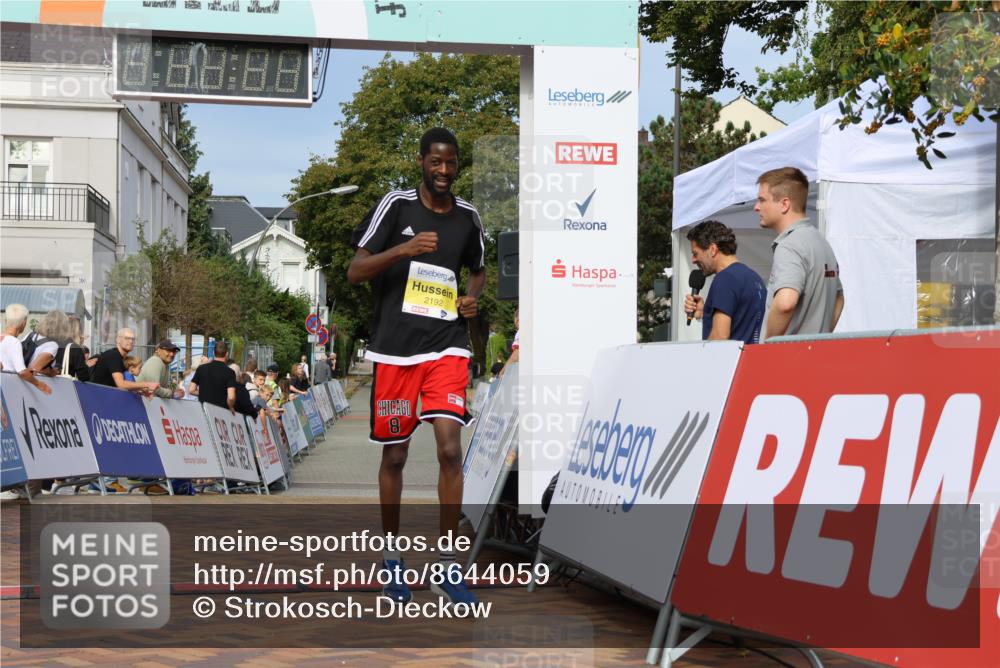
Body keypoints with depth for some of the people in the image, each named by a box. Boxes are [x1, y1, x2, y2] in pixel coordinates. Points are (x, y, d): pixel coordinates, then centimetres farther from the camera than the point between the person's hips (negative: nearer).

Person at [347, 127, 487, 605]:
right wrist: (403, 249, -21)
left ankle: (446, 566, -2)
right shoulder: (396, 205, -3)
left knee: (450, 449, -11)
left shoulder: (467, 217, 9)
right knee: (395, 455, 6)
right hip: (395, 347, -2)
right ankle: (392, 557, 25)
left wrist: (473, 297, 4)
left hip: (447, 346, 2)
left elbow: (478, 270, 27)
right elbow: (354, 272, -5)